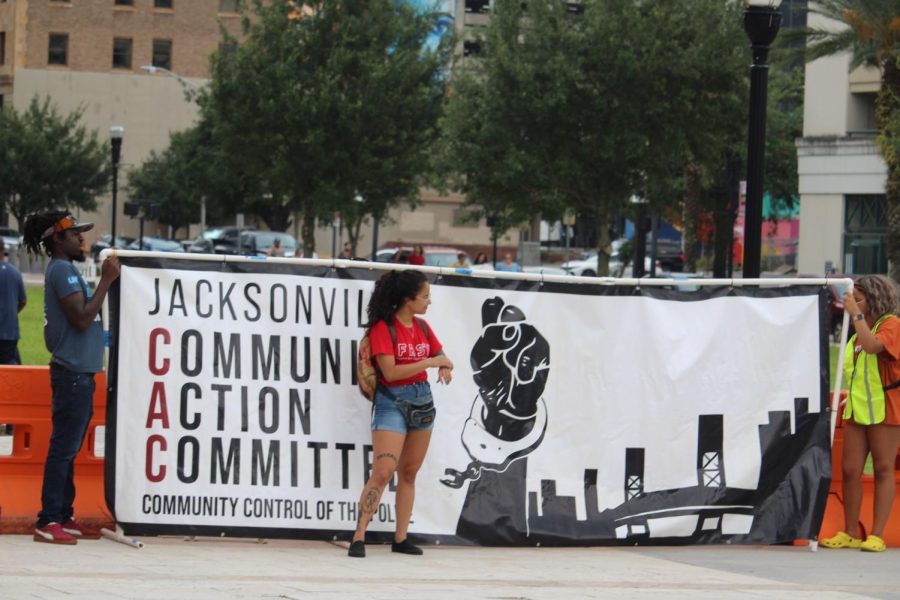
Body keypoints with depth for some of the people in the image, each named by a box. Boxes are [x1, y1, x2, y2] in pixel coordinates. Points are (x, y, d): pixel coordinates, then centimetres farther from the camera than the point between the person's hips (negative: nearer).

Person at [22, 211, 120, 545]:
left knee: (68, 449, 13)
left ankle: (63, 517, 17)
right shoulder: (63, 270, -13)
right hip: (72, 372, -10)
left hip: (78, 372, 10)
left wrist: (106, 279, 14)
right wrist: (106, 280, -18)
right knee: (63, 448, -10)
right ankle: (48, 522, -10)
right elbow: (82, 318, -21)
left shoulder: (63, 269, 17)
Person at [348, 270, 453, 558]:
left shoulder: (422, 327, 8)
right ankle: (358, 537, -14)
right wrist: (430, 362, -19)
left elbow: (440, 355, 19)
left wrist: (445, 368, -5)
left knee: (409, 473, 9)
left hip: (422, 401, 7)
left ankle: (400, 538, 15)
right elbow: (390, 372, -20)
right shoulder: (383, 328, -13)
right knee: (383, 472, -16)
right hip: (392, 402, -7)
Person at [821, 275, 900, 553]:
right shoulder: (861, 328, 17)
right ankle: (851, 533, 8)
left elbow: (873, 345, -28)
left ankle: (877, 535, -2)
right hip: (857, 407, 8)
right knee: (850, 470, 2)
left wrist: (856, 314, -22)